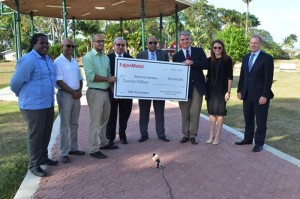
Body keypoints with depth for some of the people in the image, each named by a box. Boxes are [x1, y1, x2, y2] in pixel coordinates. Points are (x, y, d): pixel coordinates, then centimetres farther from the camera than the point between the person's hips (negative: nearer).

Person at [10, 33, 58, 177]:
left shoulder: (47, 59, 10)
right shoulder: (28, 60, -17)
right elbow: (15, 82, -13)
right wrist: (23, 95, 4)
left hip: (48, 104, 8)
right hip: (33, 105, -8)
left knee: (46, 133, 17)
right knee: (35, 135, 2)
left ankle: (43, 157, 34)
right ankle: (34, 164, 15)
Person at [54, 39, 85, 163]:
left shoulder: (75, 62, 13)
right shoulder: (58, 62, -8)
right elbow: (59, 81, -15)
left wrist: (79, 91, -1)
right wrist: (73, 92, -15)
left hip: (76, 95, 7)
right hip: (65, 95, -7)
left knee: (74, 124, 12)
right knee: (65, 125, -2)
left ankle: (73, 148, 23)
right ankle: (64, 153, 5)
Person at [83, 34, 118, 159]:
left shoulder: (106, 57, 14)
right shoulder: (88, 57, -8)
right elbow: (91, 76, -17)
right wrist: (108, 79, -11)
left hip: (106, 92, 7)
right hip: (95, 92, -7)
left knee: (104, 120, 16)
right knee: (95, 122, -4)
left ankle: (103, 143, 30)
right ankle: (94, 149, 4)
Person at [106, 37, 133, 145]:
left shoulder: (129, 58, 7)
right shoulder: (108, 58, 0)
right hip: (112, 91, -2)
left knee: (124, 115, 12)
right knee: (111, 116, 7)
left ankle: (122, 135, 26)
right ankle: (110, 137, 18)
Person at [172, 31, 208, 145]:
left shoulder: (199, 51, 6)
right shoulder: (176, 56, 7)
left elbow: (206, 64, -5)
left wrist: (192, 62, -16)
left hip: (197, 86, -1)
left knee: (195, 112, 1)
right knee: (185, 113, 8)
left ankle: (193, 134, 13)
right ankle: (185, 134, 20)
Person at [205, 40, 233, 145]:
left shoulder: (227, 59, -4)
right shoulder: (209, 60, 6)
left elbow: (230, 76, -6)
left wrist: (228, 91, -11)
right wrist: (205, 89, 8)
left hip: (222, 89, -4)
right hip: (211, 89, 4)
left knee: (220, 112, 4)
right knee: (212, 112, 9)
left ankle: (217, 136, 14)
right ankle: (211, 135, 19)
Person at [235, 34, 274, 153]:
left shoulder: (267, 58, -7)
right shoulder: (245, 58, 11)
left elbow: (268, 78, -12)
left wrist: (264, 95, -17)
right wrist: (240, 90, 8)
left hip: (260, 95, -6)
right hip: (247, 95, 6)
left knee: (260, 121, 5)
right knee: (248, 119, 15)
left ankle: (259, 143, 16)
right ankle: (248, 139, 28)